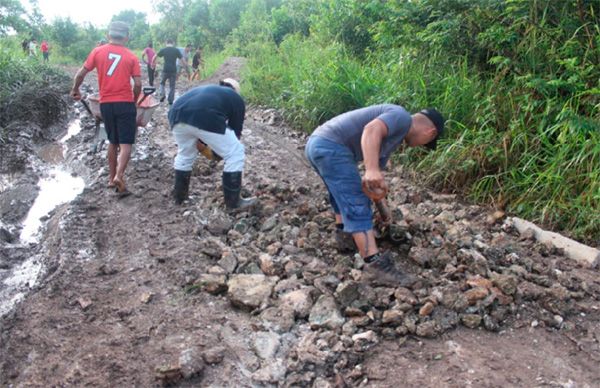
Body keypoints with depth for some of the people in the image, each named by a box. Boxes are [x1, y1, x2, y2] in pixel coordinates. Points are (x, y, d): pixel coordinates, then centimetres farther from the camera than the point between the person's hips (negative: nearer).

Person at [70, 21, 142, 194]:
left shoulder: (97, 52, 5)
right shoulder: (131, 56, 1)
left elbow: (80, 74, 5)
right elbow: (138, 84, -5)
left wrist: (75, 90, 22)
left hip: (106, 104, 3)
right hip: (125, 103, -3)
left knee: (113, 142, 17)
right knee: (126, 144, -3)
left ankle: (111, 178, 22)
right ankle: (119, 176, -22)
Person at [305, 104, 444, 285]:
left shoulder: (395, 137, 24)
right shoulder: (401, 117, -5)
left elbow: (375, 182, 25)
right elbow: (371, 130, -26)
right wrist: (372, 169, -34)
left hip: (318, 145, 10)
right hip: (331, 147, -10)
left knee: (344, 195, 31)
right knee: (357, 206, -9)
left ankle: (344, 234, 47)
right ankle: (376, 264, -8)